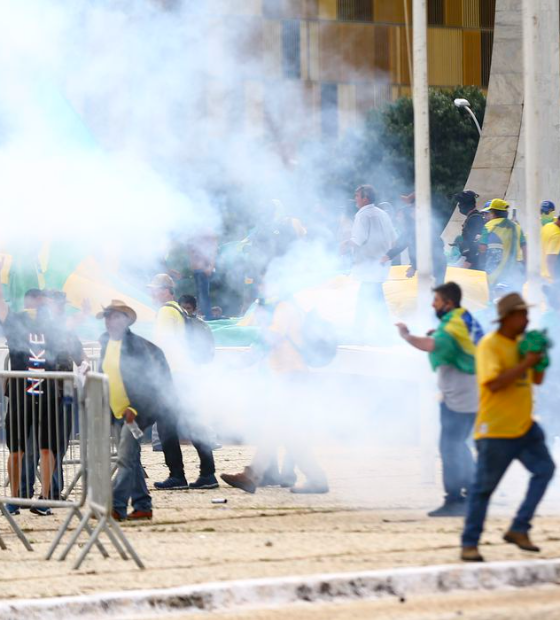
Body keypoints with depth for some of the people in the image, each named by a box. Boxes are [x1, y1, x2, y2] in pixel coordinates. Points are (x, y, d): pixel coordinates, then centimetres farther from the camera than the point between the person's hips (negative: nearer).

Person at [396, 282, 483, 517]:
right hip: (471, 396, 10)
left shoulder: (452, 326, -20)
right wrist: (436, 337, 10)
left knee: (450, 447, -6)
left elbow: (430, 345, -37)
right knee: (458, 446, 18)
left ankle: (454, 501, -4)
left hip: (458, 398, -10)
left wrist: (405, 334, -22)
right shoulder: (466, 319, 11)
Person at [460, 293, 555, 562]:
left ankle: (518, 529, 6)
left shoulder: (521, 343, 11)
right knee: (483, 487, -2)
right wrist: (526, 363, -24)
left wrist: (540, 358, -1)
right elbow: (494, 383, -25)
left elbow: (537, 380, 18)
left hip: (524, 427, 8)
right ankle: (469, 544, 7)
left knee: (544, 469, 0)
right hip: (496, 430, -8)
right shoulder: (489, 345, -13)